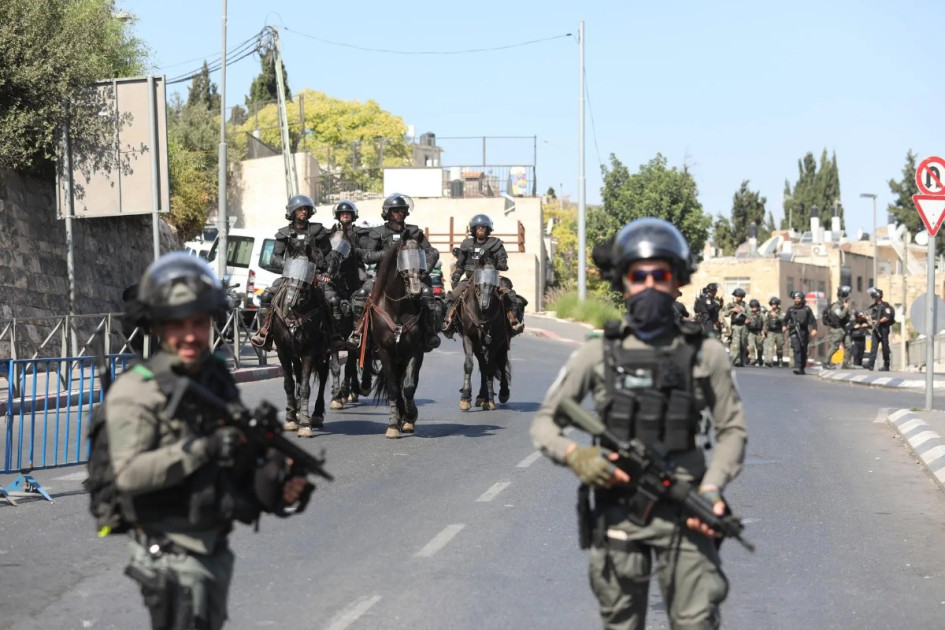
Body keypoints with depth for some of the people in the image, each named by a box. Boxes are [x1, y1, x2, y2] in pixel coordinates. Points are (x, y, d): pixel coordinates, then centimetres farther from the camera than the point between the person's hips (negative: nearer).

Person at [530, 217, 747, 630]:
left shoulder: (705, 353, 3)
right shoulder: (599, 353, 3)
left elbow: (732, 430, 8)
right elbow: (544, 421, 7)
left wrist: (711, 488, -9)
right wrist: (574, 455, -14)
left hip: (684, 517, -1)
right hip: (617, 514, 1)